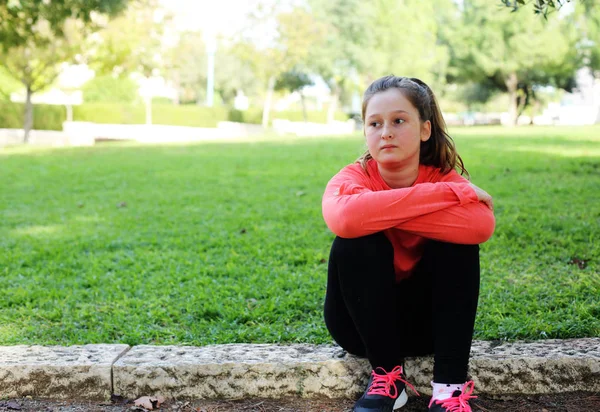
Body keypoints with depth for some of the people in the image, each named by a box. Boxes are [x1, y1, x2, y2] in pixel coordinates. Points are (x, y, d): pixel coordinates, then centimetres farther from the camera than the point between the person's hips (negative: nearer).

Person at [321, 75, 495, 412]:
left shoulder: (445, 178, -12)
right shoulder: (353, 178, -15)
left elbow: (482, 225, -36)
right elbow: (344, 217, -42)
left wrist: (382, 211, -33)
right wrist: (450, 193, -37)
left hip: (429, 320, 1)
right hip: (364, 321, -1)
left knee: (455, 237, -24)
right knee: (354, 241, -28)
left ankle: (451, 385, -23)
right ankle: (387, 375, -17)